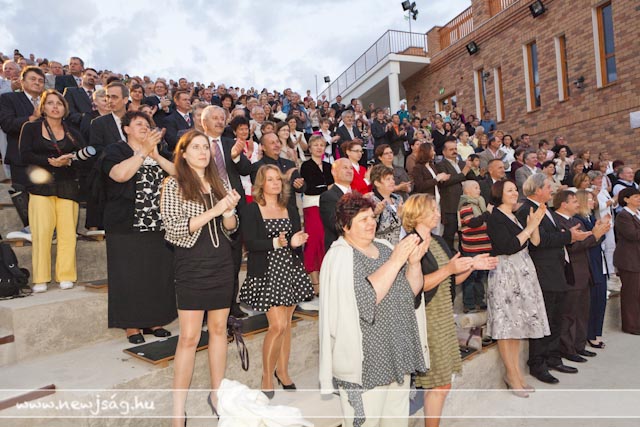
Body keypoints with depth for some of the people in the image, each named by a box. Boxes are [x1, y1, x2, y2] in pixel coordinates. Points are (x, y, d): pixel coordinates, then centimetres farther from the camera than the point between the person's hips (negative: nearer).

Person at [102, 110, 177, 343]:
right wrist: (144, 151, -15)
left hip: (159, 226, 4)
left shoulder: (160, 153, 17)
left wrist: (156, 155, -8)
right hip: (127, 226, -4)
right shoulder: (115, 150, 3)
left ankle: (153, 320, 20)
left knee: (159, 275, 6)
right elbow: (119, 174, -19)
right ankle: (131, 325, 14)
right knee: (130, 276, 0)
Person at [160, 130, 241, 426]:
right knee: (189, 337, -3)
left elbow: (230, 229, 11)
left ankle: (217, 394, 27)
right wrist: (213, 211, -20)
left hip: (222, 264, 5)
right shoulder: (174, 185, -3)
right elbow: (175, 228, -13)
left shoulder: (217, 184, 10)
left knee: (218, 328, 12)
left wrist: (230, 211, -11)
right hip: (192, 267, -5)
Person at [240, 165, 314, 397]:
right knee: (278, 325, -9)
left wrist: (296, 242, -10)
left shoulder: (291, 210, 14)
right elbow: (249, 242, -12)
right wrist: (276, 243, -24)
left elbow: (298, 242, 12)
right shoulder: (251, 210, -2)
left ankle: (282, 370, 28)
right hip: (267, 273, -5)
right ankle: (267, 376, 10)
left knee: (286, 324, 11)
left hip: (291, 271, 5)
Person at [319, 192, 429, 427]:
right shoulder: (339, 256, -14)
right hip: (366, 360, -6)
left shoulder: (384, 247, 5)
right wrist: (395, 260, -25)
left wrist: (414, 262, -14)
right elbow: (365, 298, -27)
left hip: (399, 352, 6)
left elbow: (412, 291, 4)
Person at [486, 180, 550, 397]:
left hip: (522, 272, 9)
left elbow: (535, 243, 10)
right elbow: (509, 247, -19)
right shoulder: (495, 218, -10)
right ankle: (512, 375, 9)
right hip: (505, 272, -9)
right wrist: (529, 227, -12)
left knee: (517, 322, 12)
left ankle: (516, 372, 21)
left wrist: (534, 223, -4)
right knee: (506, 323, -2)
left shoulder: (516, 217, 15)